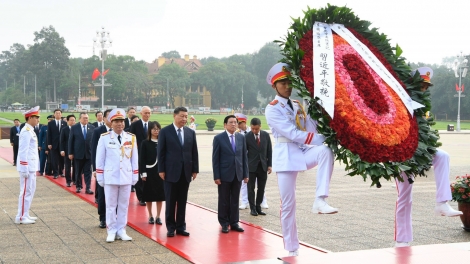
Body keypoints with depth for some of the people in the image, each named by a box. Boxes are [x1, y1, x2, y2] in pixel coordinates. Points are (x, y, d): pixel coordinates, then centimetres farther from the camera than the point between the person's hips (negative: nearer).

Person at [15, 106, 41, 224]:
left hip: (32, 166, 10)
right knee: (26, 191, -5)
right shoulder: (26, 131, -15)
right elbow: (23, 151, -19)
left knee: (30, 191, 15)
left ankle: (25, 214, 22)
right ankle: (21, 217, 0)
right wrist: (24, 169, -21)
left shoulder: (31, 131, 15)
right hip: (27, 167, -10)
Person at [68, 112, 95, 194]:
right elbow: (70, 141, 0)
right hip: (78, 153, 0)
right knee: (78, 172, 10)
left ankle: (88, 188, 2)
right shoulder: (74, 128, -2)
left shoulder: (92, 128, 1)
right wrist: (70, 153, -3)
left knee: (88, 172, 1)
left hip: (89, 153, 0)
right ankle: (78, 186, 21)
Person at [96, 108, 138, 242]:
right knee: (110, 205, 4)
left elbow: (134, 158, 7)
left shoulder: (131, 138, 2)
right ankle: (111, 231, 12)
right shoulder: (104, 138, -4)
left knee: (124, 205, 8)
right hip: (110, 177, -2)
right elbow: (100, 159, 0)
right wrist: (100, 177, 0)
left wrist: (135, 176, 6)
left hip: (126, 177, 2)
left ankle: (121, 231, 17)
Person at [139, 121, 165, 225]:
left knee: (160, 194, 5)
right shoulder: (145, 143, -2)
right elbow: (142, 159, -4)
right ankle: (150, 216, 17)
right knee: (149, 194, 5)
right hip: (149, 171, -2)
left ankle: (158, 216, 15)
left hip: (160, 171, 2)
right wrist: (143, 173, -10)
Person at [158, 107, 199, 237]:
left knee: (182, 202, 8)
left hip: (186, 172, 3)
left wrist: (195, 169, 5)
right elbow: (161, 152, -3)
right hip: (171, 172, -3)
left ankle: (181, 226, 16)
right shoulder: (165, 131, -2)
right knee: (170, 201, 4)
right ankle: (170, 227, 14)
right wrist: (161, 170, -7)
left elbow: (194, 152, 9)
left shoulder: (191, 132, 9)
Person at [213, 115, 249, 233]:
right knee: (224, 200, 5)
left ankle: (234, 222, 17)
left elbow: (244, 156, 9)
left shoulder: (241, 137, 7)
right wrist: (216, 176, -10)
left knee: (235, 200, 9)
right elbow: (215, 159, -6)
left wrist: (245, 174, 5)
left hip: (238, 174, 3)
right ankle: (224, 223, 15)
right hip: (224, 175, -3)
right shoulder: (218, 138, -4)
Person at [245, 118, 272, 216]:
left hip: (263, 166, 3)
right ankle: (253, 208, 12)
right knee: (251, 188, 3)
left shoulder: (266, 135, 0)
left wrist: (270, 165, 1)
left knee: (261, 188, 8)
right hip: (251, 166, -3)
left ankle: (258, 207, 18)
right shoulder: (247, 137, -9)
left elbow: (269, 151, 5)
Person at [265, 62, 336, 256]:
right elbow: (292, 133, -18)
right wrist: (323, 138, -24)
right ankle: (292, 249, 9)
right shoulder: (272, 109, -5)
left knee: (326, 151, -29)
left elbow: (312, 129, 5)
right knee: (288, 204, -3)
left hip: (305, 151, 5)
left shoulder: (298, 106, 15)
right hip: (286, 155, -4)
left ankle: (320, 200, -31)